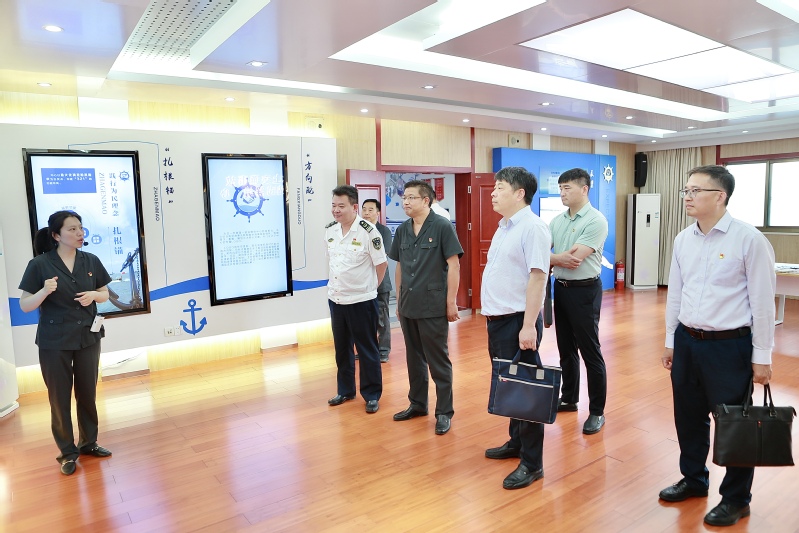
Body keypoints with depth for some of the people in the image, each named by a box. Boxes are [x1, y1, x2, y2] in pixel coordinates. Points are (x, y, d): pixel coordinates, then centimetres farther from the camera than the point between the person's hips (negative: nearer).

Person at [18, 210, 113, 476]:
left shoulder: (91, 261, 0)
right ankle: (67, 452, 21)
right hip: (54, 343, -3)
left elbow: (105, 294, 9)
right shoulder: (39, 264, -9)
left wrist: (93, 295, -13)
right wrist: (45, 291, -26)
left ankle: (88, 443, 29)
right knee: (59, 397, 6)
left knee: (87, 393, 13)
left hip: (88, 337, 3)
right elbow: (24, 305, -7)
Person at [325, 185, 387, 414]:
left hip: (361, 300, -6)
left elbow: (381, 264, -8)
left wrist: (369, 287, 2)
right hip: (336, 298, 6)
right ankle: (345, 390, 33)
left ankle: (372, 395, 19)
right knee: (341, 348, 17)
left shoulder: (367, 231, -15)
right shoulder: (329, 230, 3)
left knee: (367, 349, 6)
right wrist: (336, 284, 12)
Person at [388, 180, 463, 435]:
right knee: (414, 357, 17)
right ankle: (417, 403, 32)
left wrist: (451, 302, -12)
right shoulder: (402, 229, 8)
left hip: (433, 306, -6)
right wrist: (399, 300, 14)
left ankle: (444, 411, 18)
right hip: (408, 306, 6)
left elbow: (453, 265, -10)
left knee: (438, 360, 5)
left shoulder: (442, 227, -9)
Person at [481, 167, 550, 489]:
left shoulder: (532, 227, -15)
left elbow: (538, 276, -21)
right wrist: (489, 308, 16)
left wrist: (529, 326, -24)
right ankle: (516, 442, 36)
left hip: (517, 322, -9)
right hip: (496, 319, 9)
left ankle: (532, 463, 14)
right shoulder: (504, 227, 14)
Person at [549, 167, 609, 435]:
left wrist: (551, 258, -8)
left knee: (590, 352, 1)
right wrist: (560, 258, -16)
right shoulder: (557, 221, 8)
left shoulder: (596, 220, -14)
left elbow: (574, 259, -21)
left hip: (585, 290, -7)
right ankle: (569, 398, 32)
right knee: (566, 348, 16)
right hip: (561, 288, 7)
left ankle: (597, 411, 13)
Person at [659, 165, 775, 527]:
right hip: (687, 342, 6)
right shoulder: (683, 239, 5)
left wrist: (762, 356, -8)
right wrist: (670, 341, 14)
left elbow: (763, 301, -10)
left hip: (729, 345, -5)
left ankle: (736, 499, 31)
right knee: (688, 417, 17)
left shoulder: (749, 239, -12)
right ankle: (694, 480, 40)